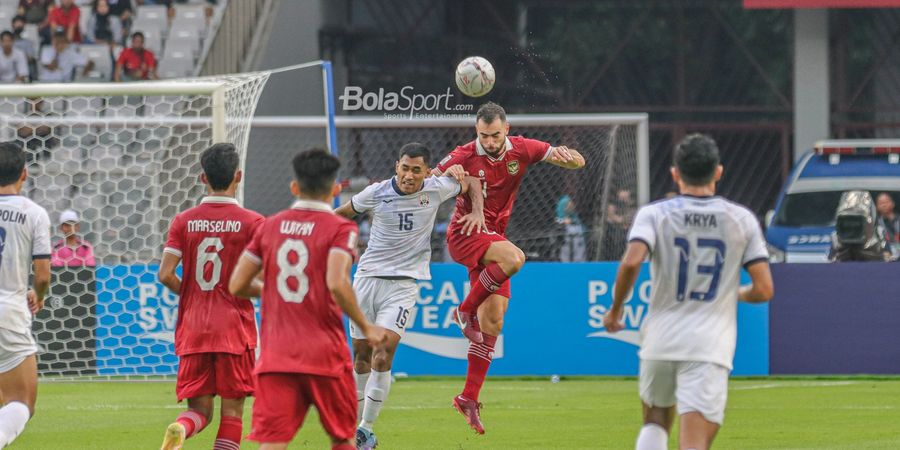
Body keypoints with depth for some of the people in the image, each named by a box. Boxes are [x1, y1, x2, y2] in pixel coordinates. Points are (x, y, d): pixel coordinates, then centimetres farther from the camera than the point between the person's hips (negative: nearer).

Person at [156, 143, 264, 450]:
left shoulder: (183, 221, 2)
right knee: (232, 410, 4)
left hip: (192, 329, 2)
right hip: (234, 327, -2)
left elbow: (165, 275, -4)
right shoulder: (251, 223, -5)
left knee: (199, 409, 8)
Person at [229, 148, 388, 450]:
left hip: (275, 356, 3)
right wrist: (366, 328, -7)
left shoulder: (270, 227, 9)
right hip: (324, 354, -3)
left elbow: (237, 286, 8)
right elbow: (337, 284, -20)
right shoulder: (340, 229, -5)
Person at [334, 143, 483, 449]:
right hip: (367, 278, 1)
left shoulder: (436, 189, -5)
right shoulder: (376, 193, -6)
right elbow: (343, 212, 13)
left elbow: (471, 182, 15)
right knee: (361, 356, 8)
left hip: (404, 284, -1)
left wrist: (477, 212, 1)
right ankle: (353, 423, 23)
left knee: (383, 357, -16)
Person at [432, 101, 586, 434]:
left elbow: (577, 162, 3)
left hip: (493, 237, 5)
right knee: (514, 258, -36)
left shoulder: (522, 149, -1)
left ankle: (469, 398, 7)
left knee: (493, 322, 1)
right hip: (465, 234, -5)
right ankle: (466, 312, -15)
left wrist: (568, 155, -23)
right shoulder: (464, 157, -11)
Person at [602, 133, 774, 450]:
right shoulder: (742, 220, 4)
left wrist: (615, 308, -1)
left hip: (660, 341, 1)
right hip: (710, 348, -1)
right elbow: (763, 290, 1)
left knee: (655, 421, 27)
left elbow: (631, 262, -18)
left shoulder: (654, 214, 0)